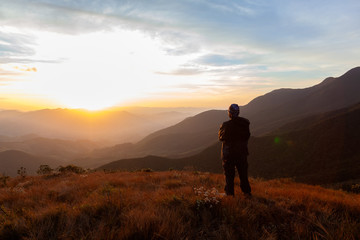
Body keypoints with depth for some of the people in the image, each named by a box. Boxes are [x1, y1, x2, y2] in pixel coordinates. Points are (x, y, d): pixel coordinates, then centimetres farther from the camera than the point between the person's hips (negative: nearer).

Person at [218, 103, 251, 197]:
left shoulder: (226, 125, -19)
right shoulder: (245, 123, -7)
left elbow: (221, 137, -4)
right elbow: (247, 136, 6)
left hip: (228, 153, -3)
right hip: (242, 153, 4)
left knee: (229, 175, 9)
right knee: (243, 174, 19)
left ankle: (230, 194, 15)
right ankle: (247, 192, 28)